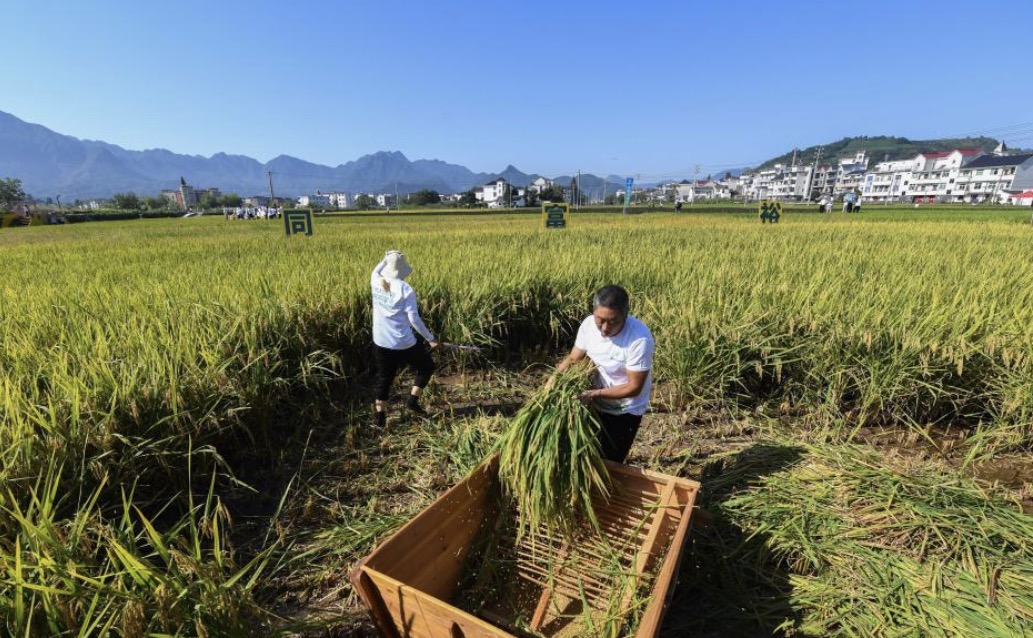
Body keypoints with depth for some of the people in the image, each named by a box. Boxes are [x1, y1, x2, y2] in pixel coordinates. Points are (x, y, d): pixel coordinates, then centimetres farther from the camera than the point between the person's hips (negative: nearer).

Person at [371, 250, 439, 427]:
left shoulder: (376, 282, -3)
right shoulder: (406, 290, -17)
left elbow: (376, 271, 24)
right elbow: (414, 319, -17)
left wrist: (386, 259, 25)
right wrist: (430, 338, -8)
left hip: (380, 342, 5)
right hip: (403, 343, -5)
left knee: (384, 377, 21)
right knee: (427, 366, 20)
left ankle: (380, 416, 23)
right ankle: (413, 400, 15)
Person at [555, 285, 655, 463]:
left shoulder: (640, 338, -31)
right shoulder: (589, 324, -17)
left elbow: (634, 387, -25)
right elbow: (573, 358, -4)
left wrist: (594, 393, -31)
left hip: (625, 410, -5)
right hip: (596, 404, 5)